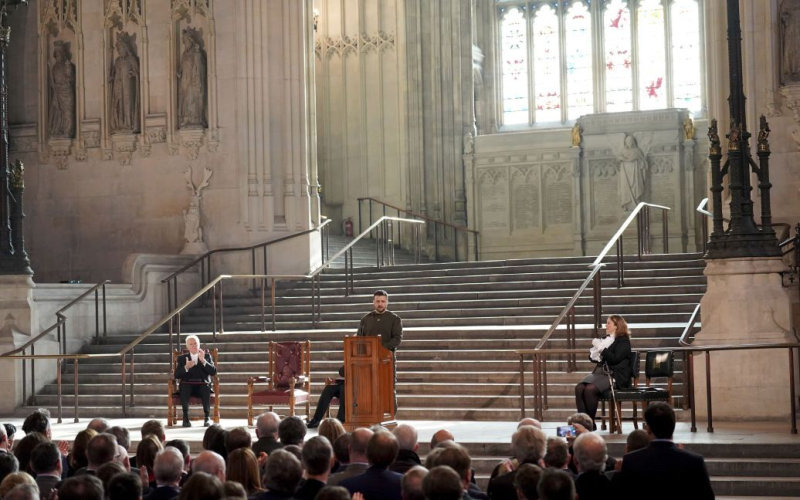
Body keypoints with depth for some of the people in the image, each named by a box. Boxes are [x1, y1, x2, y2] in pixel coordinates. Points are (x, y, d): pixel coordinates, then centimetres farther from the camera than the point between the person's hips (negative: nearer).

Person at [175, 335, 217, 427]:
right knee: (184, 387, -35)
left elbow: (213, 372, -1)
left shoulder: (207, 356, 14)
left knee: (206, 388, -35)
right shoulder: (182, 358, 15)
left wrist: (203, 361, -14)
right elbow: (177, 375, 2)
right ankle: (185, 417, -33)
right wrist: (186, 368, -17)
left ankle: (207, 417, -30)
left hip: (203, 385, 0)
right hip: (188, 385, 0)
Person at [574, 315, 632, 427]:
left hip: (615, 375, -7)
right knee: (579, 388, -22)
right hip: (600, 372, 7)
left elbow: (615, 358, -14)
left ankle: (591, 423, -18)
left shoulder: (623, 341, 1)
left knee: (590, 389, -31)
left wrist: (602, 349, -9)